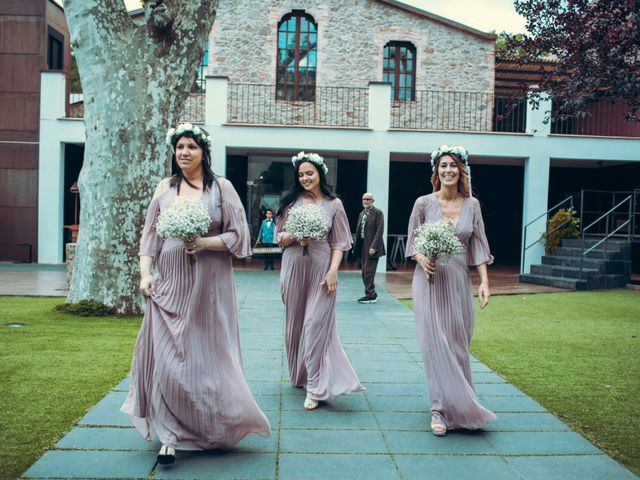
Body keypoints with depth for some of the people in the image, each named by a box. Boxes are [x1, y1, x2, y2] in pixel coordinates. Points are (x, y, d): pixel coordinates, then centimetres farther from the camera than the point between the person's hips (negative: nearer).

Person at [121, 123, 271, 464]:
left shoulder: (221, 187, 1)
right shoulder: (165, 188, 8)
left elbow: (238, 234, -1)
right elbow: (150, 235, 8)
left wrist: (205, 243, -15)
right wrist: (145, 273, -3)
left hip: (209, 284, -2)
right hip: (169, 282, 2)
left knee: (208, 352, 7)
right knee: (166, 354, -3)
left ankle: (214, 426, 27)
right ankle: (170, 435, 6)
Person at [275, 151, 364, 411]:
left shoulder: (333, 204, 2)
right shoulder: (291, 202, 7)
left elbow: (339, 243, 1)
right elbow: (279, 237, 8)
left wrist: (333, 271, -11)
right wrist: (295, 236, -12)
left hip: (321, 269, -3)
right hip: (294, 267, 3)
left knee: (316, 324, -6)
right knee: (295, 322, 12)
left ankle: (315, 387, 0)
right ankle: (299, 374, 32)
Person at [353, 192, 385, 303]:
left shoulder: (378, 213, -6)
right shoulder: (361, 214, 17)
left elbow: (380, 231, -14)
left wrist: (373, 247, -20)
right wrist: (356, 247, 11)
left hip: (371, 247, -8)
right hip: (362, 247, 8)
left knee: (369, 272, -9)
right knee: (364, 273, 11)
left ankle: (370, 295, -1)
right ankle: (372, 294, 21)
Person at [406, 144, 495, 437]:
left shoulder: (471, 205, 5)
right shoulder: (424, 203, -2)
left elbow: (478, 245, 5)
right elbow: (412, 242, 3)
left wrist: (484, 281, -2)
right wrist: (422, 259, -18)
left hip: (459, 281, 3)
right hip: (430, 280, -2)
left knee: (457, 343, 8)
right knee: (435, 343, -6)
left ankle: (456, 403, 25)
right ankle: (441, 409, 1)